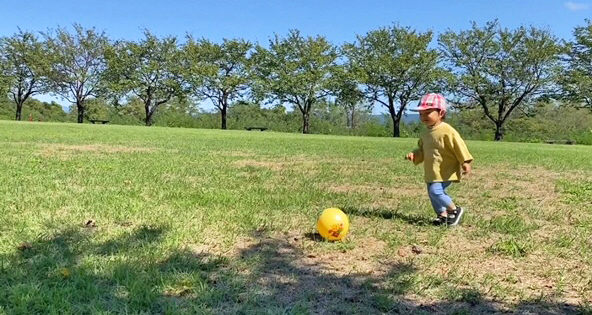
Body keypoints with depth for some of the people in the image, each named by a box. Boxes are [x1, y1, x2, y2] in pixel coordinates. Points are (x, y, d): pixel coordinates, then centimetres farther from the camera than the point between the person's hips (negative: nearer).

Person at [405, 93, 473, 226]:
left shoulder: (447, 131, -16)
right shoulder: (426, 133, 11)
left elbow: (459, 146, -16)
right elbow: (421, 149, 20)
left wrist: (465, 162, -19)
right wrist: (414, 155, 2)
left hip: (445, 172, -9)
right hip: (432, 173, 9)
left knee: (435, 191, -19)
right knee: (432, 193, 12)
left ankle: (455, 210, 1)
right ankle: (443, 215, 28)